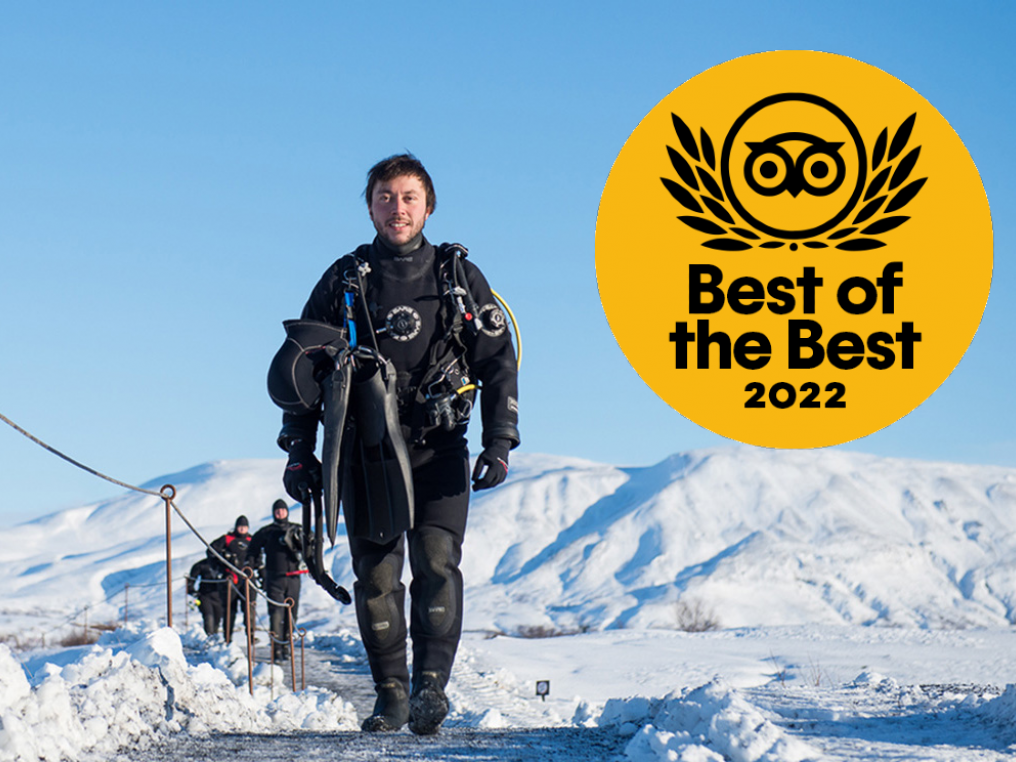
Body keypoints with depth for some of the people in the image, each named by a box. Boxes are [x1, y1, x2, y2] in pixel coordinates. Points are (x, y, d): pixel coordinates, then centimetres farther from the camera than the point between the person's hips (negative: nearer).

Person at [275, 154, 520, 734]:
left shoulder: (459, 277, 7)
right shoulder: (344, 282, 7)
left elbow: (498, 363, 7)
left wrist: (499, 443, -4)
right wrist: (300, 452, 4)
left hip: (438, 449, -1)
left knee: (437, 561, -16)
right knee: (374, 574, -3)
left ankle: (431, 684, -16)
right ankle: (390, 694, 5)